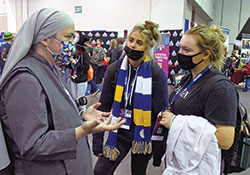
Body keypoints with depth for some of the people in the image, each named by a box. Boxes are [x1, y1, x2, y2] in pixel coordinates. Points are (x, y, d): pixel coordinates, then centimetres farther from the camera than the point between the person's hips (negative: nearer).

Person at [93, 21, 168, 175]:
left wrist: (159, 148, -7)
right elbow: (104, 107, 1)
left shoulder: (156, 74, -12)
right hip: (120, 131, 2)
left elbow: (161, 114, -9)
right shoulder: (115, 69, -3)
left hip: (144, 133, -2)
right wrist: (97, 142, 0)